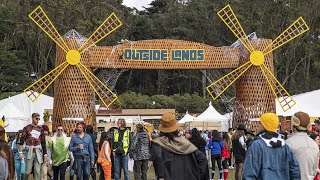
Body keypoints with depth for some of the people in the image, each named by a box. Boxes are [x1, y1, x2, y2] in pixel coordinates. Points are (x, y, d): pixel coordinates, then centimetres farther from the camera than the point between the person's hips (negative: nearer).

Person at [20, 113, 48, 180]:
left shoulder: (40, 129, 10)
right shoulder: (26, 128, 1)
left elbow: (43, 142, 12)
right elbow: (21, 141, -1)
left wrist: (45, 154, 7)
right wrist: (20, 152, -9)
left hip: (38, 152, 3)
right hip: (30, 151, -3)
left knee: (37, 171, 1)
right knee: (28, 171, -4)